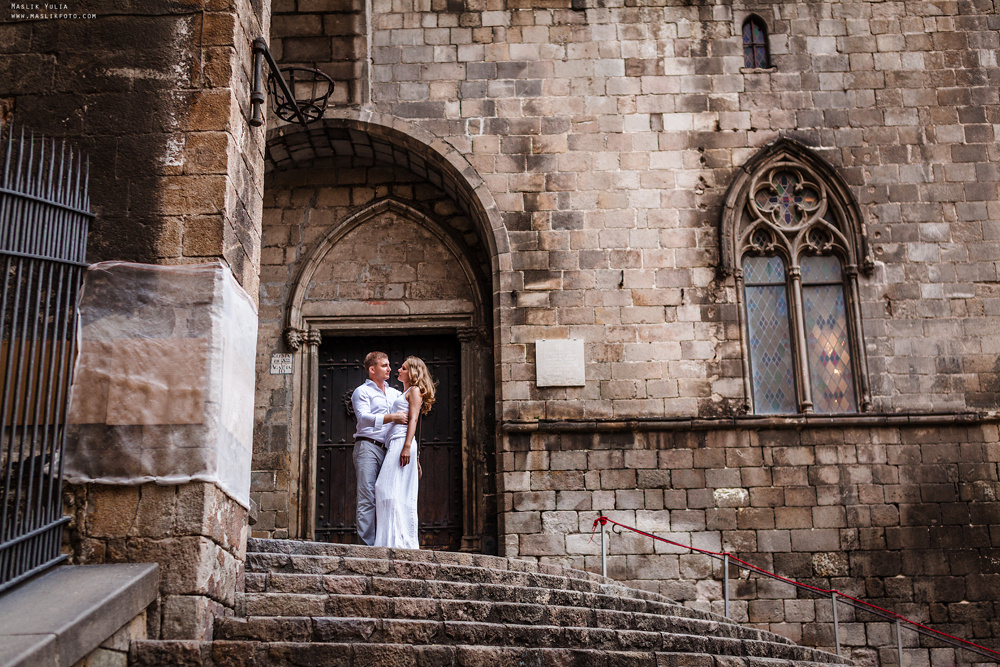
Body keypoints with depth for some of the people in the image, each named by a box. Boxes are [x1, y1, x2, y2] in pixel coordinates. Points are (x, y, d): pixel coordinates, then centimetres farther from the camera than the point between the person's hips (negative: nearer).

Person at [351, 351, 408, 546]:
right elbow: (364, 417, -10)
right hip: (368, 447, -6)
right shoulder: (362, 392, 5)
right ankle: (367, 546, -12)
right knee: (367, 499, -10)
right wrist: (391, 418, -21)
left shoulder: (394, 393, 24)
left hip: (388, 449, 6)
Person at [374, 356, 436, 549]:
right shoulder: (404, 393, 27)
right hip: (394, 444, 9)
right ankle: (396, 541, 1)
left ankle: (401, 541, -16)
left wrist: (407, 446, -21)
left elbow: (413, 419, -11)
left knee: (394, 490, -15)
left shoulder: (415, 390, 1)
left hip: (403, 440, -9)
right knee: (387, 489, 3)